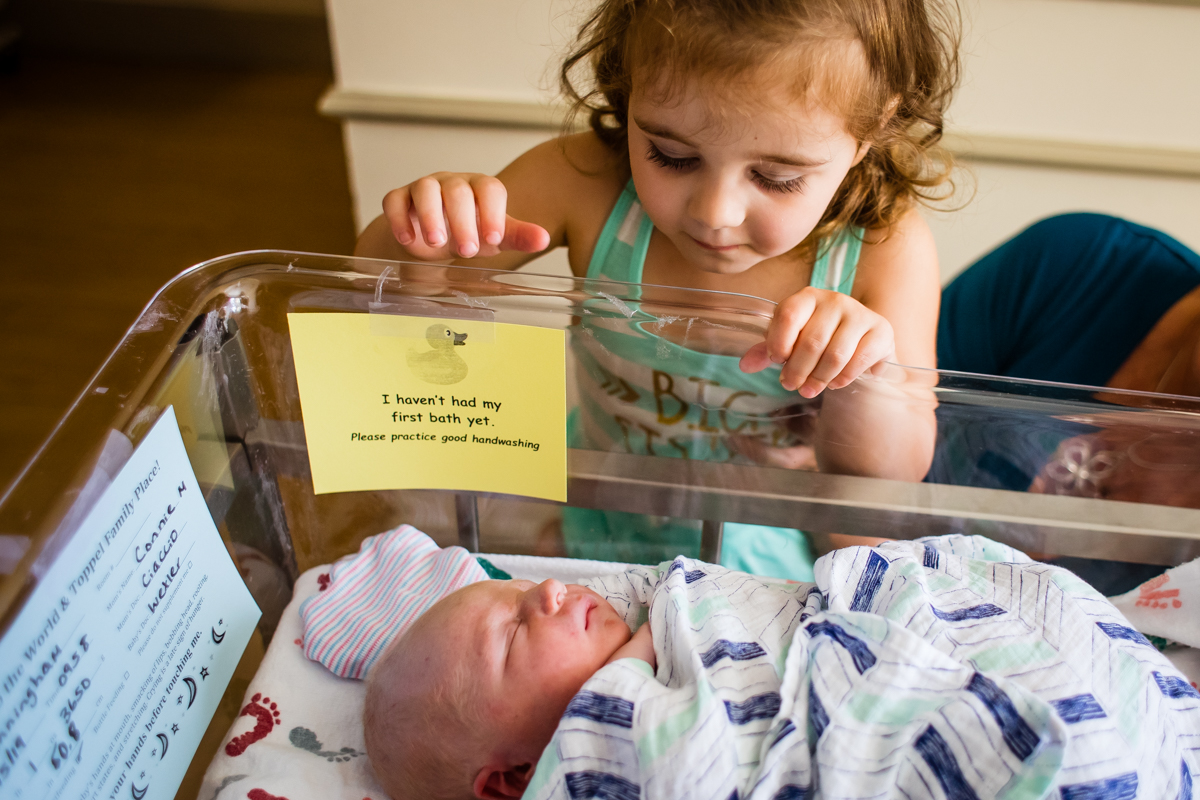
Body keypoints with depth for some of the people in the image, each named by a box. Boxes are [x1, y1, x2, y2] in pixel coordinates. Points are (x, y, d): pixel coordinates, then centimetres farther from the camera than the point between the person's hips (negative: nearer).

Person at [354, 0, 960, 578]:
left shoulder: (885, 248, -22)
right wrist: (420, 240, -35)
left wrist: (863, 385, -42)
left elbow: (891, 478, -19)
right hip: (601, 530, 1)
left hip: (782, 550, 0)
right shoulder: (584, 187, -20)